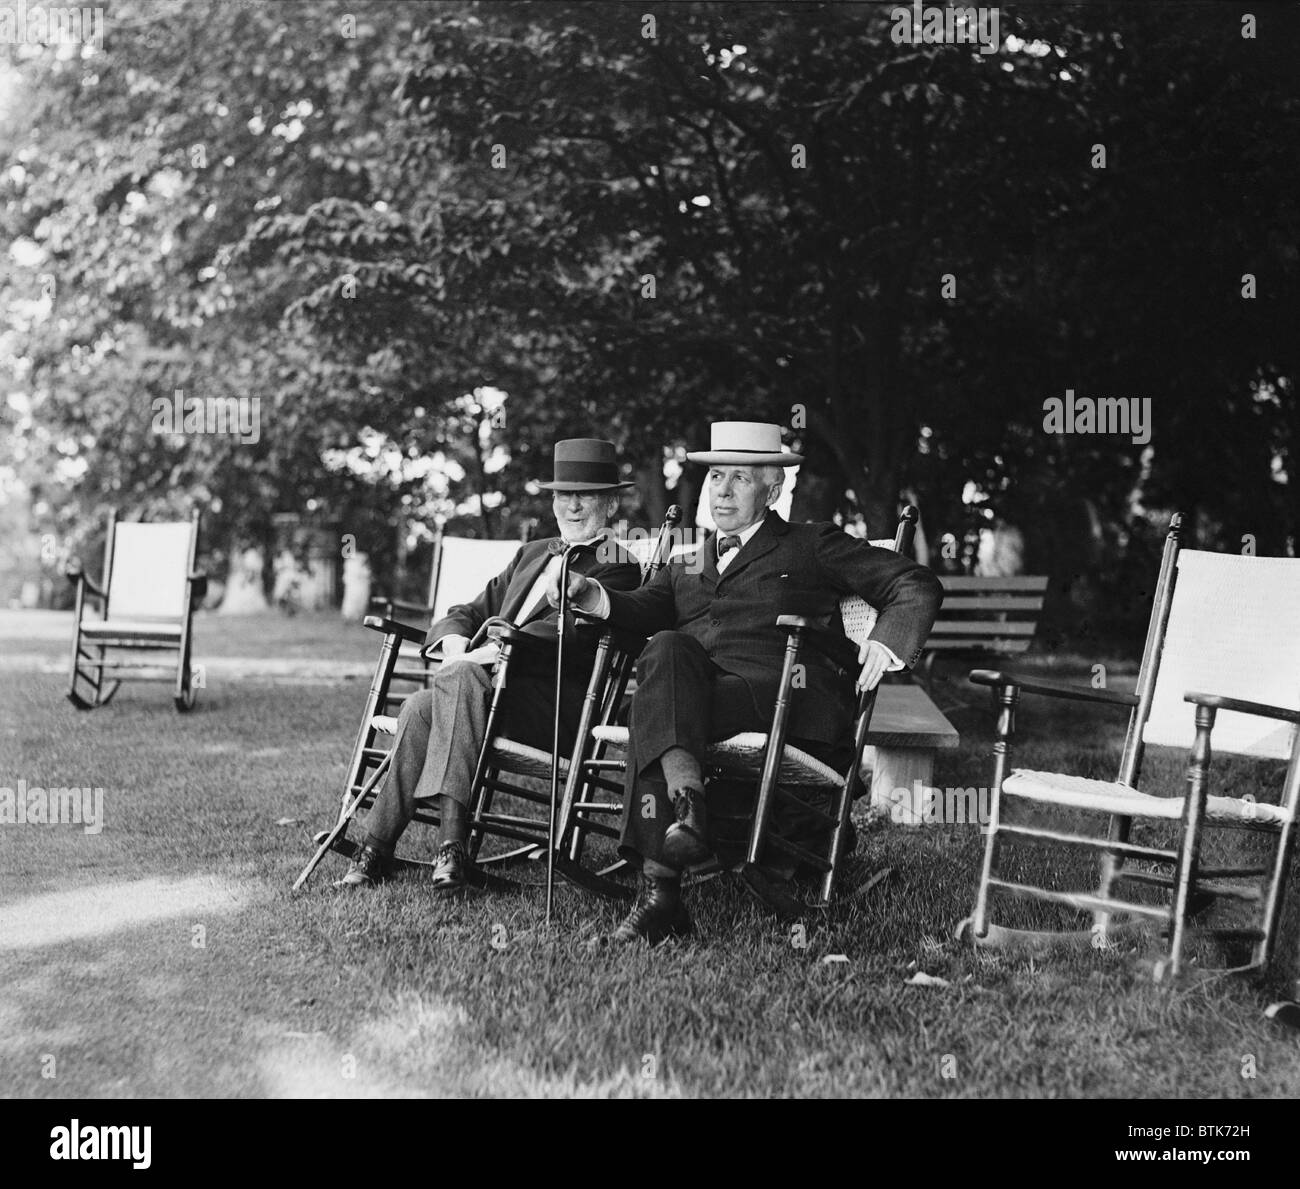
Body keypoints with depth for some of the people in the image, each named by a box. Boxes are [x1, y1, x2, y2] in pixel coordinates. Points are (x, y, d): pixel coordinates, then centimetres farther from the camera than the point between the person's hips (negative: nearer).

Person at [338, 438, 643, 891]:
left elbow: (560, 634, -13)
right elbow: (472, 611, 22)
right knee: (419, 707, -25)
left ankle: (453, 840, -40)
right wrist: (455, 644, -5)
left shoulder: (618, 569, 3)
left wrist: (469, 660, -22)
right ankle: (377, 845, -24)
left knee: (459, 678, -33)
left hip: (555, 707, -6)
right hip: (490, 687, 6)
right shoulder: (531, 554, 28)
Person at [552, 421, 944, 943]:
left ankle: (658, 888, -34)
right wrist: (595, 596, -5)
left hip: (782, 690, -4)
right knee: (666, 649, -31)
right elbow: (648, 610, 16)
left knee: (652, 710, -29)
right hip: (694, 681, 4)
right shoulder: (686, 561, 33)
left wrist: (887, 642, -6)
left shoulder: (814, 546, 20)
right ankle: (687, 799, -42)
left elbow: (916, 586, 13)